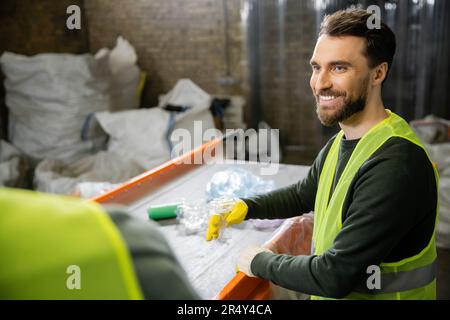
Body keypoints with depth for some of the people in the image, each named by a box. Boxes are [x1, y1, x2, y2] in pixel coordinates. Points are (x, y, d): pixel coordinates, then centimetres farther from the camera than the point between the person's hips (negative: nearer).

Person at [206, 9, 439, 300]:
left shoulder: (396, 166, -30)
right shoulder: (339, 144, -1)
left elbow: (335, 276, -30)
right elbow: (303, 194, 14)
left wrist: (261, 262, -14)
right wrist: (245, 207, -4)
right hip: (330, 293, 8)